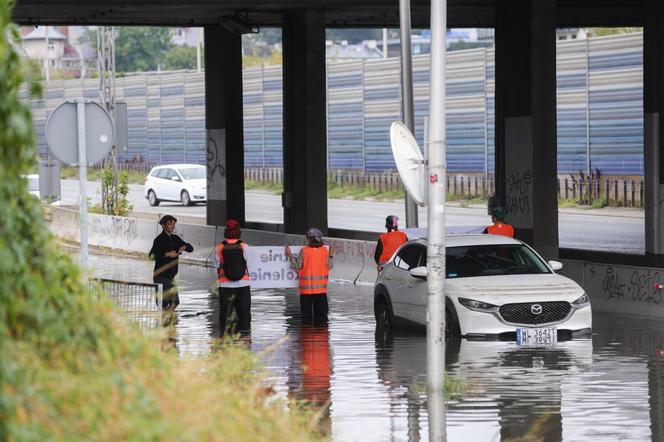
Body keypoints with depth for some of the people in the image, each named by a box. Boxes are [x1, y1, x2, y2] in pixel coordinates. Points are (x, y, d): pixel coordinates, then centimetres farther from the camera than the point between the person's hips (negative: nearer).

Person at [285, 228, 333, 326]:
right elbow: (329, 266, 5)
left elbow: (297, 266, -6)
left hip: (306, 289, -2)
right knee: (321, 314, 9)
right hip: (321, 289, 2)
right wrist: (330, 256, 19)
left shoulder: (304, 251, -11)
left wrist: (290, 255, 2)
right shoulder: (324, 251, -3)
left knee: (306, 314, 3)